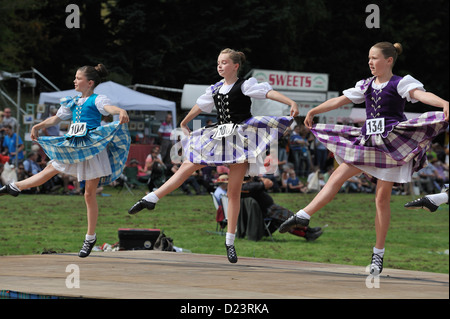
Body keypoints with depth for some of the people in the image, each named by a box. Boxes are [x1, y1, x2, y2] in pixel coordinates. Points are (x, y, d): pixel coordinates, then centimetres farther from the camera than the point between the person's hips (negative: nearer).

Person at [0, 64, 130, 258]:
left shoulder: (97, 100, -8)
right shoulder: (74, 102, 13)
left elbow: (108, 107, -31)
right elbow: (57, 118, 26)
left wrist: (121, 111, -53)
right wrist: (37, 127, 33)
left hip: (92, 149, -6)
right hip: (73, 148, 6)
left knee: (89, 194, -2)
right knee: (50, 169, 21)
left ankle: (90, 237, 6)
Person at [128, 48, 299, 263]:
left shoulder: (245, 86, -5)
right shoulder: (215, 90, 12)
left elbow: (268, 92, -18)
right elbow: (200, 106, 27)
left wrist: (291, 103, -33)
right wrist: (184, 123, 42)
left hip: (239, 137, -5)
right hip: (219, 137, 5)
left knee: (234, 191, -3)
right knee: (188, 165, -4)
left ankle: (230, 242, 1)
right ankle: (151, 199, -2)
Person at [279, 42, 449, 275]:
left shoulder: (401, 83, -4)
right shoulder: (366, 85, 13)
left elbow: (421, 94, -23)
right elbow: (339, 101, 24)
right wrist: (313, 112, 34)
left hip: (392, 143, -5)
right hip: (367, 142, 5)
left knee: (382, 198, -2)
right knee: (338, 176, -5)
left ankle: (378, 253, 4)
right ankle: (303, 216, -7)